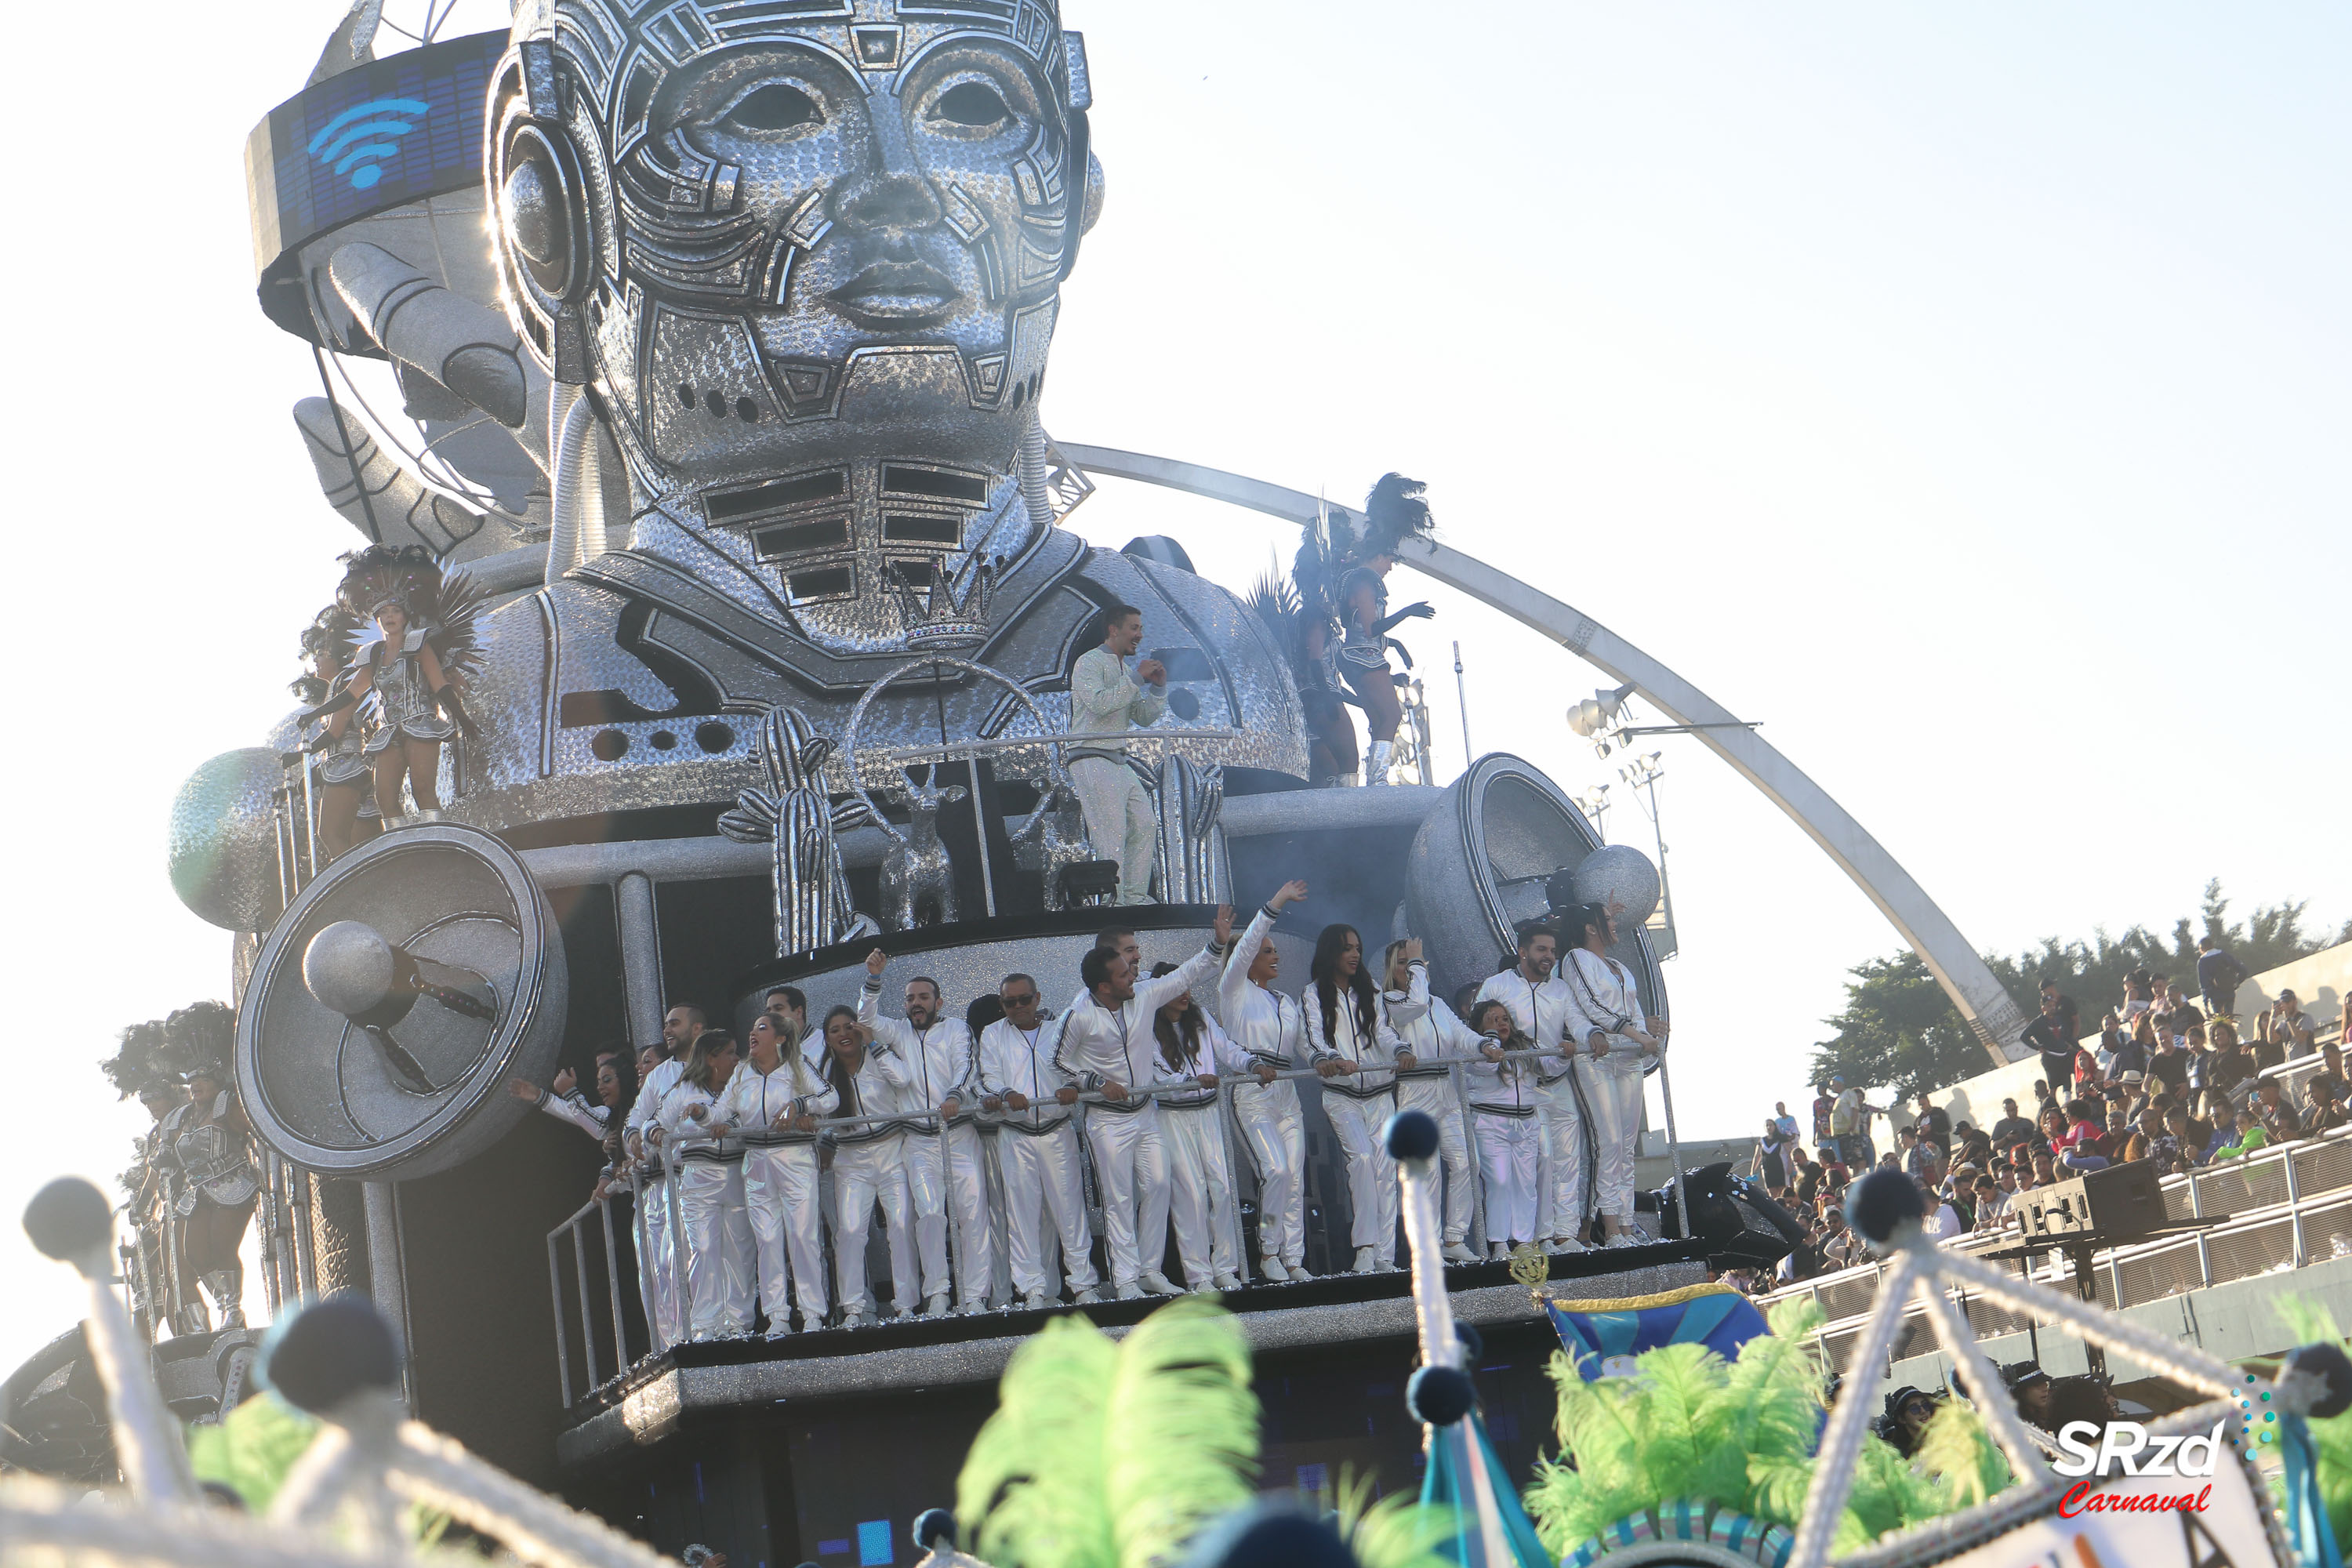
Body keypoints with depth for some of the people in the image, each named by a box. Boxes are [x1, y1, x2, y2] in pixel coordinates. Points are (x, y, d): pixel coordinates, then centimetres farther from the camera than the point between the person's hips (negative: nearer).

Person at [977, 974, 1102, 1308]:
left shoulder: (1058, 1031, 13)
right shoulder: (993, 1035, 13)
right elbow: (990, 1076, 3)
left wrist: (1071, 1087, -17)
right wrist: (1006, 1094, -18)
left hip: (1057, 1131, 0)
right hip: (1014, 1135, 0)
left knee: (1069, 1206, -5)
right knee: (1023, 1211, -4)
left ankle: (1084, 1283, -2)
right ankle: (1033, 1289, -2)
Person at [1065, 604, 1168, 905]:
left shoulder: (1123, 669, 21)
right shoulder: (1090, 663, -6)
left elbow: (1143, 719, 21)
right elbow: (1099, 703, -23)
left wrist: (1158, 687, 5)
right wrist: (1137, 679, -18)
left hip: (1120, 763, 9)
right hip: (1093, 762, -9)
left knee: (1145, 826, 5)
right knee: (1112, 838, -13)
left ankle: (1135, 896, 10)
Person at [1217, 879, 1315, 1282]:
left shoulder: (1287, 1003, 21)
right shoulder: (1234, 990, 4)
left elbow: (1305, 1046, 15)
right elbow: (1245, 946, -10)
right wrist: (1275, 905, -15)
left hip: (1286, 1094, 6)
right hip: (1251, 1094, -6)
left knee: (1295, 1178, 1)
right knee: (1276, 1169, -19)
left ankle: (1294, 1259, 5)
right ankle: (1268, 1252, -8)